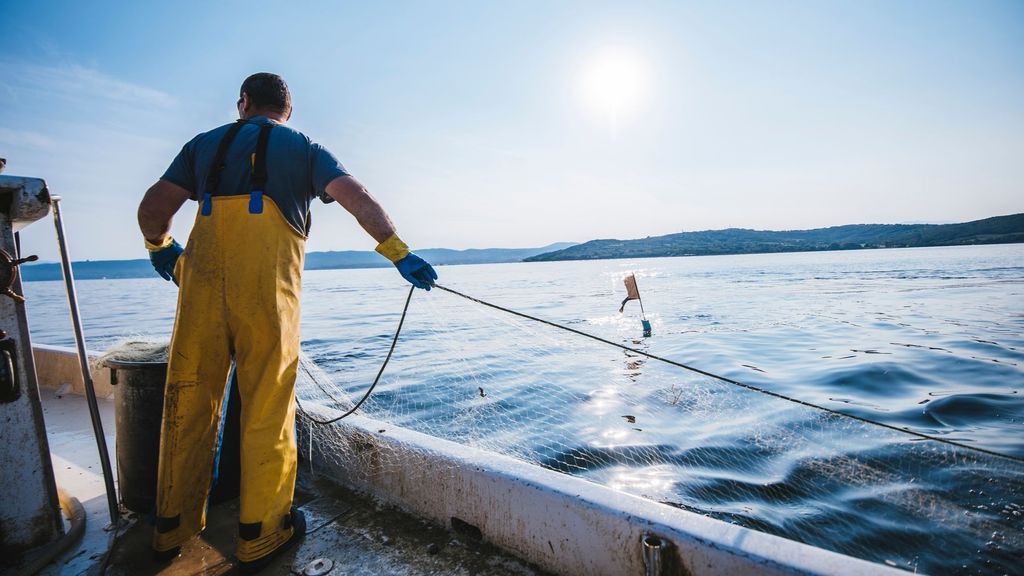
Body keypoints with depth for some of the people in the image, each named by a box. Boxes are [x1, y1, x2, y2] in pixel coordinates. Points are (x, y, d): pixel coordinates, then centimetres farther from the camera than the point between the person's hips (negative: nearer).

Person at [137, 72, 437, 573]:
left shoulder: (206, 143, 22)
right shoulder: (304, 148, 15)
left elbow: (153, 209, 16)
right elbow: (357, 197, -2)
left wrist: (160, 247, 36)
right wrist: (399, 255, -3)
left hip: (202, 278, 3)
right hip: (267, 284, -3)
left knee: (189, 400, 13)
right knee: (266, 406, 3)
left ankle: (173, 528, 28)